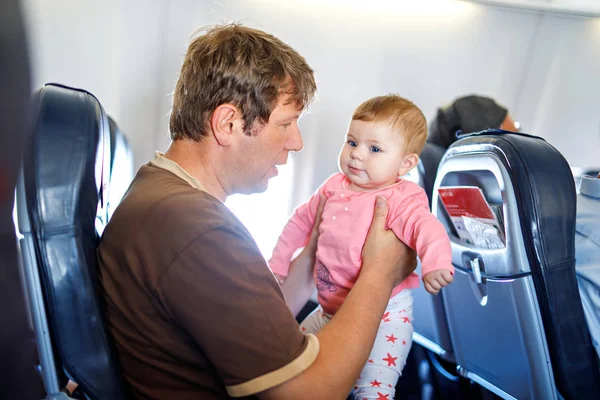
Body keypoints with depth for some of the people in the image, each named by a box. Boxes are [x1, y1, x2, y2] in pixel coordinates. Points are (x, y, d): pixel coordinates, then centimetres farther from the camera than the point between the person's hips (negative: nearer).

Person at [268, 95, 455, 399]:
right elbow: (302, 220, 13)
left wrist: (436, 262, -58)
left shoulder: (402, 200, -17)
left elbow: (426, 227, -36)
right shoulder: (335, 187, 0)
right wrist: (278, 264, 17)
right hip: (330, 309, 7)